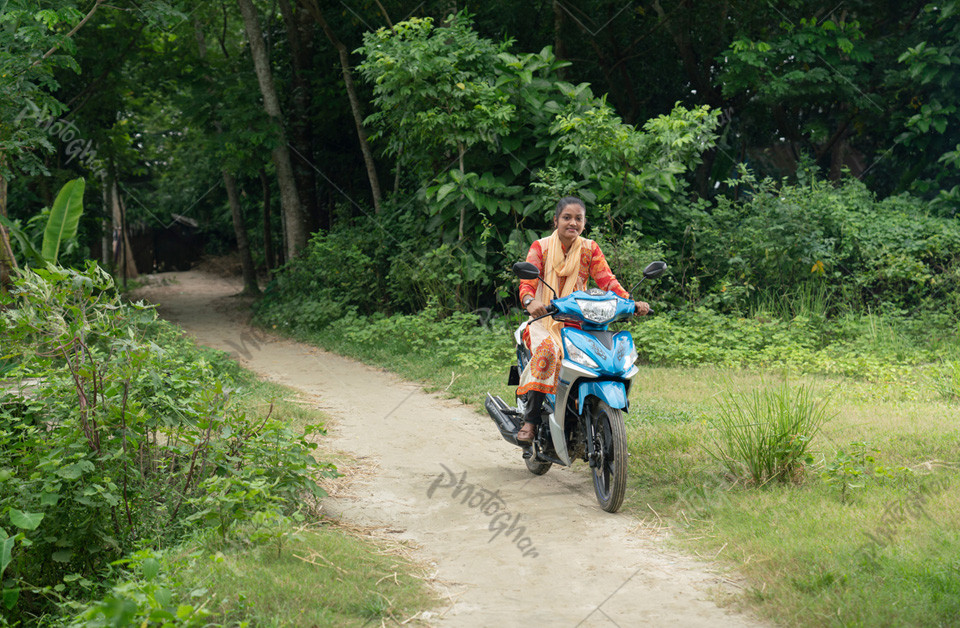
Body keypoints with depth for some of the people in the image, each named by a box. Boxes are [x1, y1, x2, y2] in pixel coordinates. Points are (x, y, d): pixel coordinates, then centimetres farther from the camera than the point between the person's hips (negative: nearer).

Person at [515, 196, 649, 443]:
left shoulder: (590, 249, 9)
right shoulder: (540, 247, 2)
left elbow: (607, 280, -2)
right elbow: (527, 281, -11)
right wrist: (530, 301, -36)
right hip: (545, 319, -3)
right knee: (548, 351, -36)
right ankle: (530, 420, -33)